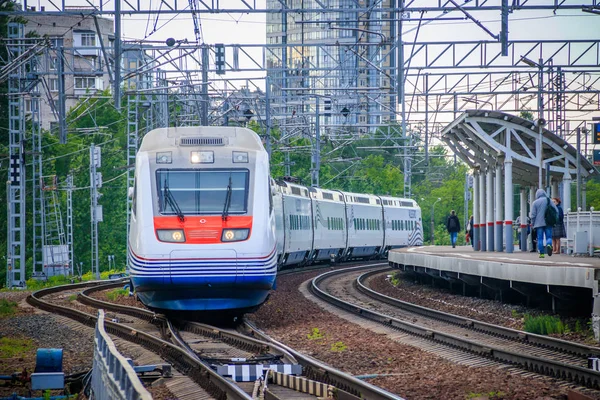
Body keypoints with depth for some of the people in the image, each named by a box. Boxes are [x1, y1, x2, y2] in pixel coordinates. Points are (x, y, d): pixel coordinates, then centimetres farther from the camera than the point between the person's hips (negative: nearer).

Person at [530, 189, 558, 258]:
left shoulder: (535, 203, 1)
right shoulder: (548, 200, 3)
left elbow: (533, 215, -2)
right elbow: (556, 211, -2)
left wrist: (533, 224, 7)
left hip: (539, 223, 0)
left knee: (540, 238, 5)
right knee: (549, 237, 5)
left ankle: (541, 253, 2)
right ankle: (549, 245, -27)